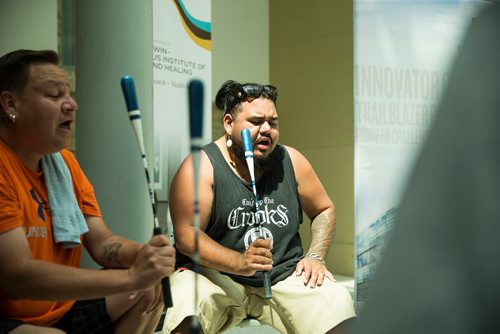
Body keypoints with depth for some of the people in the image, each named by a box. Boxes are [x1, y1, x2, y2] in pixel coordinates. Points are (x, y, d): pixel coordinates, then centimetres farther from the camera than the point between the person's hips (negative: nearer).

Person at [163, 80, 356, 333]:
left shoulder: (290, 161, 5)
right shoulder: (201, 167, -7)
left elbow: (324, 210, 16)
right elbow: (186, 236, -14)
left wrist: (315, 256, 0)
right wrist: (239, 263, -27)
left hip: (283, 277, 4)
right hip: (214, 274, -3)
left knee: (338, 303, -20)